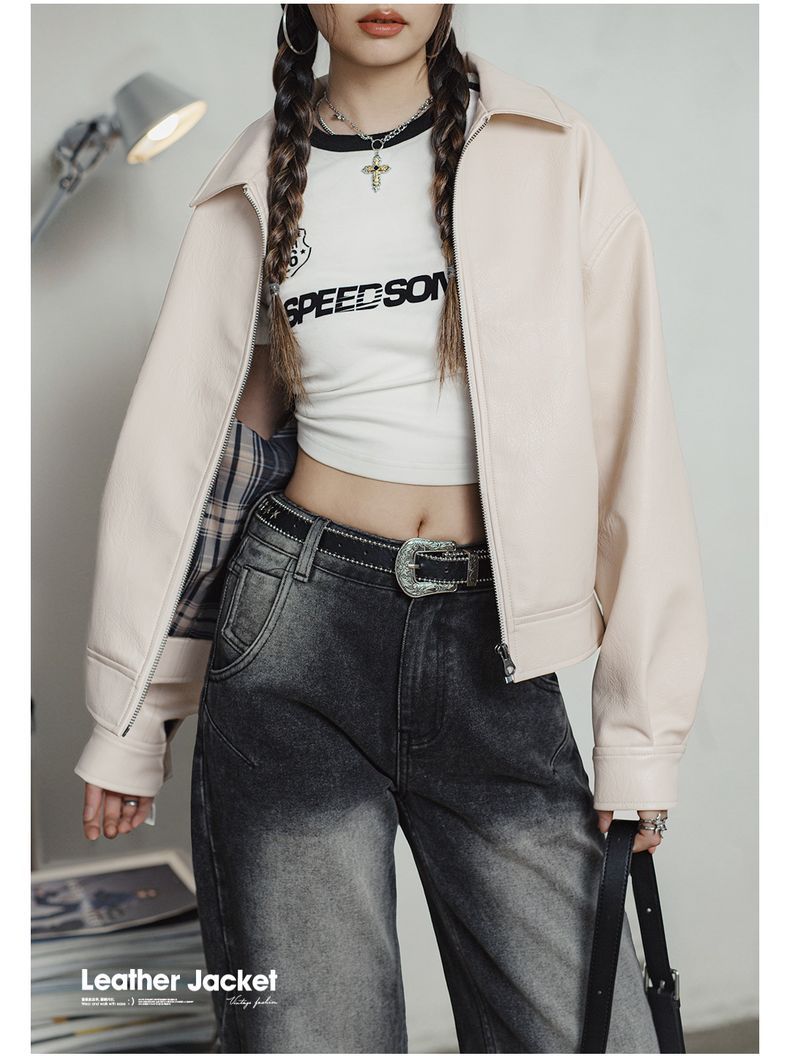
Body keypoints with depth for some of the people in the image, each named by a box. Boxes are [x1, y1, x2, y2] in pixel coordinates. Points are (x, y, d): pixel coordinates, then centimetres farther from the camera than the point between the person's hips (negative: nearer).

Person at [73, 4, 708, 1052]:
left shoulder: (553, 158, 3)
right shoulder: (258, 186, 8)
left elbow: (631, 438, 0)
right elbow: (178, 444, 10)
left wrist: (642, 730, -2)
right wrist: (131, 718, 10)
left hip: (494, 655, 0)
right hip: (298, 627, 1)